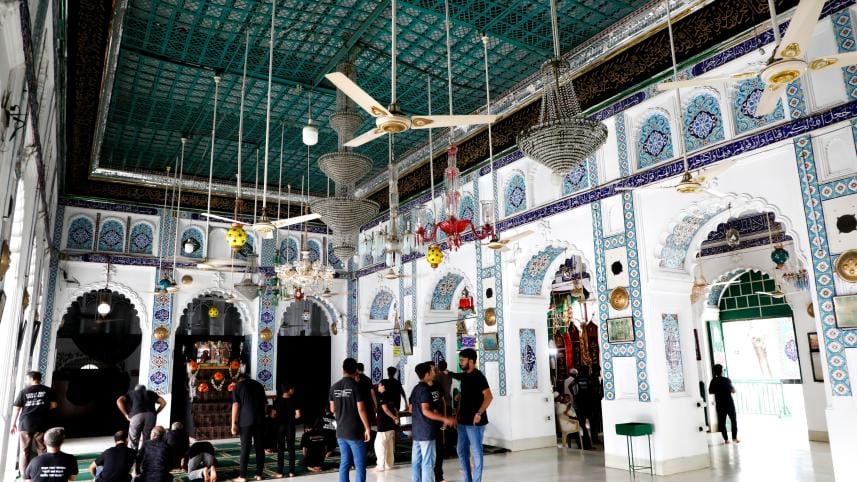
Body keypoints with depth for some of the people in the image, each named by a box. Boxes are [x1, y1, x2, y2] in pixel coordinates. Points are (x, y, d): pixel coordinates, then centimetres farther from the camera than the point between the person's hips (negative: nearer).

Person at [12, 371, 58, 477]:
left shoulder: (23, 391, 2)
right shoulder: (48, 390, 1)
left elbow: (16, 409, 3)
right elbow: (54, 405, -2)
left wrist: (13, 424, 12)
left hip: (25, 424, 1)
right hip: (41, 424, 0)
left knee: (24, 451, 11)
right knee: (42, 450, 6)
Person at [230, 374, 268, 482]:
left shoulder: (238, 386, 5)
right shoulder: (259, 385, 16)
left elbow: (236, 406, -4)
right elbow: (265, 403, 17)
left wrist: (234, 424, -5)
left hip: (246, 420, -3)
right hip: (260, 420, 3)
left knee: (245, 448, 2)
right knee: (260, 447, 7)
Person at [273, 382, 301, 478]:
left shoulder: (277, 401, -6)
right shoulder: (293, 401, -6)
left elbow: (274, 415, -9)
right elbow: (298, 415, -10)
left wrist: (279, 418, 11)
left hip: (280, 426, 0)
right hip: (290, 426, 0)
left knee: (280, 449, 5)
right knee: (291, 448, 7)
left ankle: (279, 472, 6)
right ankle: (291, 471, 10)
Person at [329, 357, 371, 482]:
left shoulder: (334, 387, 4)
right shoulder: (356, 386, -14)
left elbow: (332, 409, 12)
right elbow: (361, 409, -16)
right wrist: (367, 428, -9)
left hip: (341, 431, 6)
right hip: (355, 432, -6)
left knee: (344, 463, 13)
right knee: (360, 466, 0)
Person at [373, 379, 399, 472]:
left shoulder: (381, 396, -11)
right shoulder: (391, 396, 11)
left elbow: (385, 409, -17)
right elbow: (395, 409, 8)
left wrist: (394, 418, -11)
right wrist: (396, 418, -2)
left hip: (383, 424, -8)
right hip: (391, 424, 8)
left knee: (379, 445, -1)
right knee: (389, 445, 14)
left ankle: (381, 466, 0)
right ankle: (389, 464, 20)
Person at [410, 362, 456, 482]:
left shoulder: (417, 389, 13)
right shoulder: (425, 390, -15)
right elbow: (425, 411, -22)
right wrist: (444, 419, -22)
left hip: (417, 430, 9)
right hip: (426, 431, -9)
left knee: (416, 461, 11)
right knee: (428, 462, -5)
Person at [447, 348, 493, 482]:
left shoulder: (478, 376, -13)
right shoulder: (464, 376, 11)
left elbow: (489, 397, -21)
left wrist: (479, 413, -28)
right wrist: (458, 414, 17)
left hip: (474, 422, -8)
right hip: (463, 421, 9)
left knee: (476, 452, 0)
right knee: (461, 451, 14)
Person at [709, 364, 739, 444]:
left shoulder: (713, 381, -2)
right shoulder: (726, 380, -9)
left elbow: (710, 392, 5)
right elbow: (733, 391, -6)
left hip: (719, 404, 2)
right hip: (729, 403, -2)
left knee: (721, 422, 5)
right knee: (733, 420, 10)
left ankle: (726, 439, 4)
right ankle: (734, 438, 6)